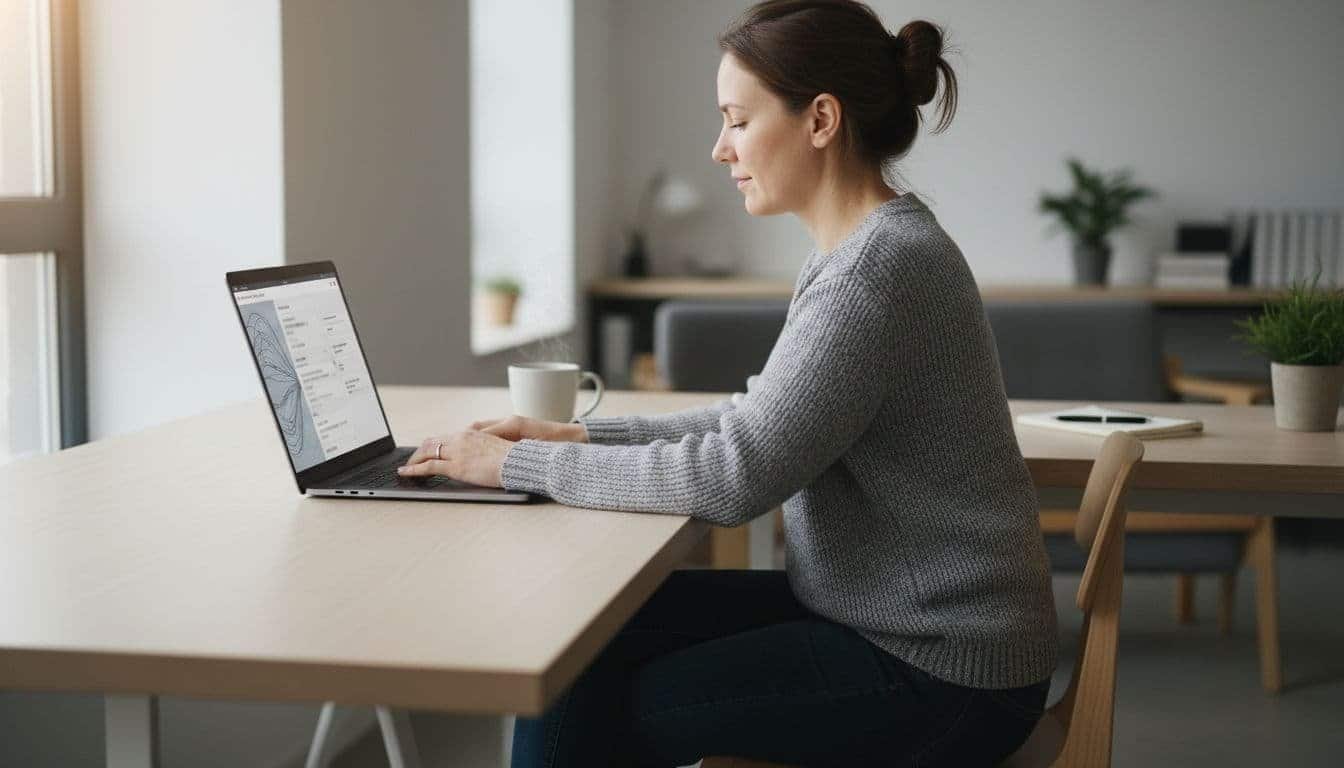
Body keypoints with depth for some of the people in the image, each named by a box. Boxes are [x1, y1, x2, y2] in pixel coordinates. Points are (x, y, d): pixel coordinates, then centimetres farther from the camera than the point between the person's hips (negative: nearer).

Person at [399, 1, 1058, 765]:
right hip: (883, 615, 9)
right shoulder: (862, 249, 8)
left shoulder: (881, 269, -23)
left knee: (587, 705, -6)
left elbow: (734, 478, -26)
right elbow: (759, 418, 16)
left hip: (941, 674, -9)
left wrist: (517, 464, -17)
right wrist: (579, 436, 6)